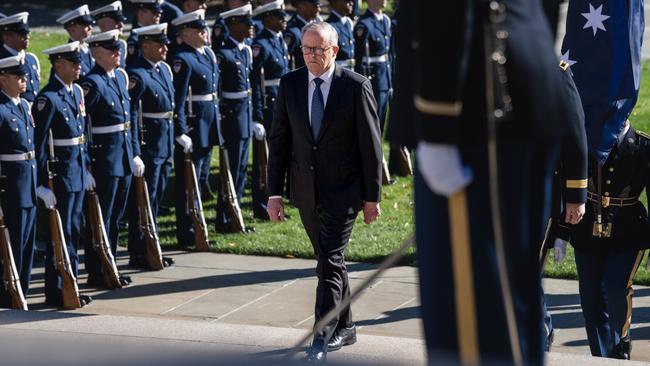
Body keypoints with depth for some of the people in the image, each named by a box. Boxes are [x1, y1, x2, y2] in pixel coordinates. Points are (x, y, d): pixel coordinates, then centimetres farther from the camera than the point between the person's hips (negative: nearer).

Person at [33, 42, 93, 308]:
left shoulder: (77, 92, 10)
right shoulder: (48, 98, -17)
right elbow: (39, 144, -18)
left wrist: (86, 169, 16)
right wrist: (43, 184, -20)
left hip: (78, 173, 8)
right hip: (60, 173, -8)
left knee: (74, 232, 14)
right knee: (61, 234, -2)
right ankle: (56, 292, 6)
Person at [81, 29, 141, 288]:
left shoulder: (121, 76, 10)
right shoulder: (92, 83, -16)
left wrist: (135, 153, 14)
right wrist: (85, 164, -20)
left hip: (124, 157, 8)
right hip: (103, 157, -8)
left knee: (116, 216, 15)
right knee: (101, 218, 0)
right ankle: (96, 273, 7)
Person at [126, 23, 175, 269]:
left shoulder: (164, 68, 11)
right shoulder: (136, 75, -17)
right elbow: (130, 116, -18)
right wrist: (135, 150, -20)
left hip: (165, 145, 9)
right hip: (148, 146, -9)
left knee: (155, 199, 16)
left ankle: (149, 249, 26)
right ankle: (139, 255, 6)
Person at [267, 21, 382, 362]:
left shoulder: (356, 86, -8)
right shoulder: (289, 84, 3)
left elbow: (371, 144, -5)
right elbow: (278, 140, 6)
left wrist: (372, 197, -6)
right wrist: (274, 192, 2)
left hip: (342, 191, -4)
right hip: (306, 191, 5)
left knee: (330, 264, -10)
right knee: (329, 261, 16)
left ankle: (322, 338, -8)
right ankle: (344, 328, 30)